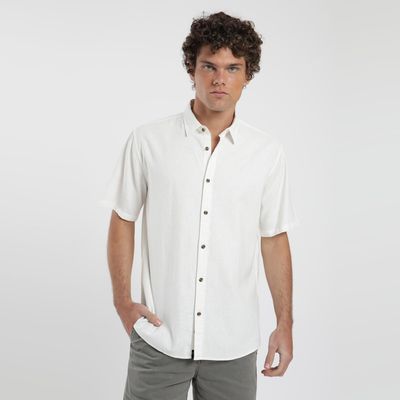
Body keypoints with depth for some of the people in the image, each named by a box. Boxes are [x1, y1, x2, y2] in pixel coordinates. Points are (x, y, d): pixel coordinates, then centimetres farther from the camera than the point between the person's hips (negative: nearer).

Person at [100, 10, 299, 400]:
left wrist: (285, 323, 5)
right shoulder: (146, 141, -4)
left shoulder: (268, 152, 0)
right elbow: (122, 221, 3)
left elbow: (274, 238, 5)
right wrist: (123, 301, -2)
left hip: (235, 343, 1)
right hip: (158, 336, -1)